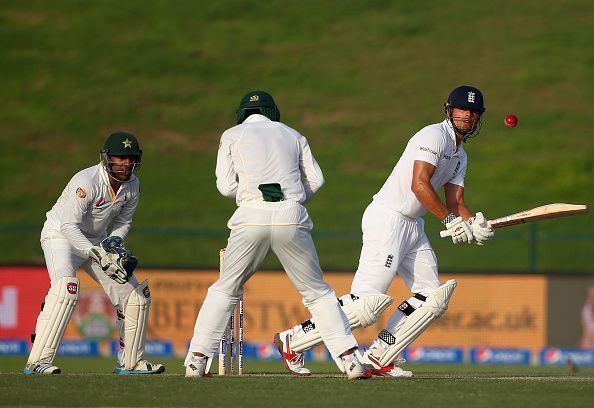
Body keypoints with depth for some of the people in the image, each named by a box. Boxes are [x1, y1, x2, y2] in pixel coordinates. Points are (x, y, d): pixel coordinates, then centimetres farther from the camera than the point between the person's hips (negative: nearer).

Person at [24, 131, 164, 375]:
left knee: (136, 293, 4)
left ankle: (131, 362, 20)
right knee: (66, 286, -33)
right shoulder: (86, 181, -29)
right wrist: (97, 254, -40)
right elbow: (69, 226, -31)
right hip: (60, 236, -8)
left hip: (96, 242, 8)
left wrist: (114, 240, -13)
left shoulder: (132, 185, -5)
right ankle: (38, 361, -36)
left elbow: (123, 221, 9)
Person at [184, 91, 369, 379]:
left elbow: (226, 186, 10)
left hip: (251, 216, -1)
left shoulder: (232, 136, 17)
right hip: (292, 219, 1)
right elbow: (315, 179, 14)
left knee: (225, 290, 11)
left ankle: (197, 360, 3)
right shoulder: (293, 135, 22)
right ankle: (350, 359, 0)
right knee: (317, 291, 9)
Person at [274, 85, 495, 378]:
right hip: (388, 219, -10)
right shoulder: (435, 135, -11)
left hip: (413, 227, 10)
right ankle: (295, 340, -6)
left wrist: (474, 223, -7)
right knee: (366, 299, -16)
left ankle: (379, 356, 3)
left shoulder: (459, 156, 19)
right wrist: (450, 220, -21)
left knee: (433, 297, 3)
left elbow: (455, 203, 13)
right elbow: (419, 185, -22)